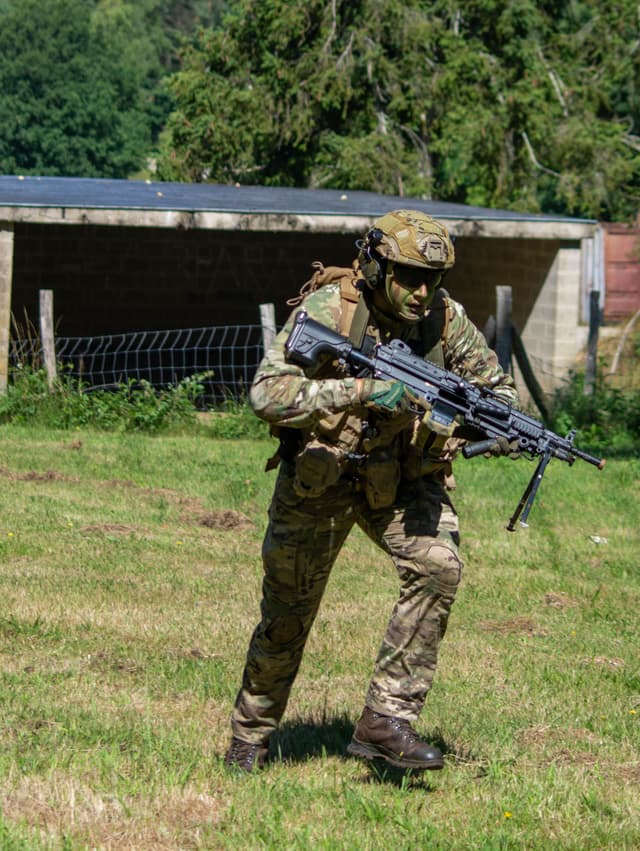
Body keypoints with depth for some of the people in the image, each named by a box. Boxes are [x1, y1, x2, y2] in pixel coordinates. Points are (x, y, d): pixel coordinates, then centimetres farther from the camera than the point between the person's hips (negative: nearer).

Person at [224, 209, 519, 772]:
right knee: (288, 614, 8)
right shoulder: (329, 309, -24)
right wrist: (361, 391, -42)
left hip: (403, 477, 3)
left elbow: (496, 384, 3)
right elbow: (266, 394, -34)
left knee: (438, 568, -23)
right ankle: (251, 735, 32)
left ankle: (386, 722, -18)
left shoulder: (445, 317, -11)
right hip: (320, 477, -3)